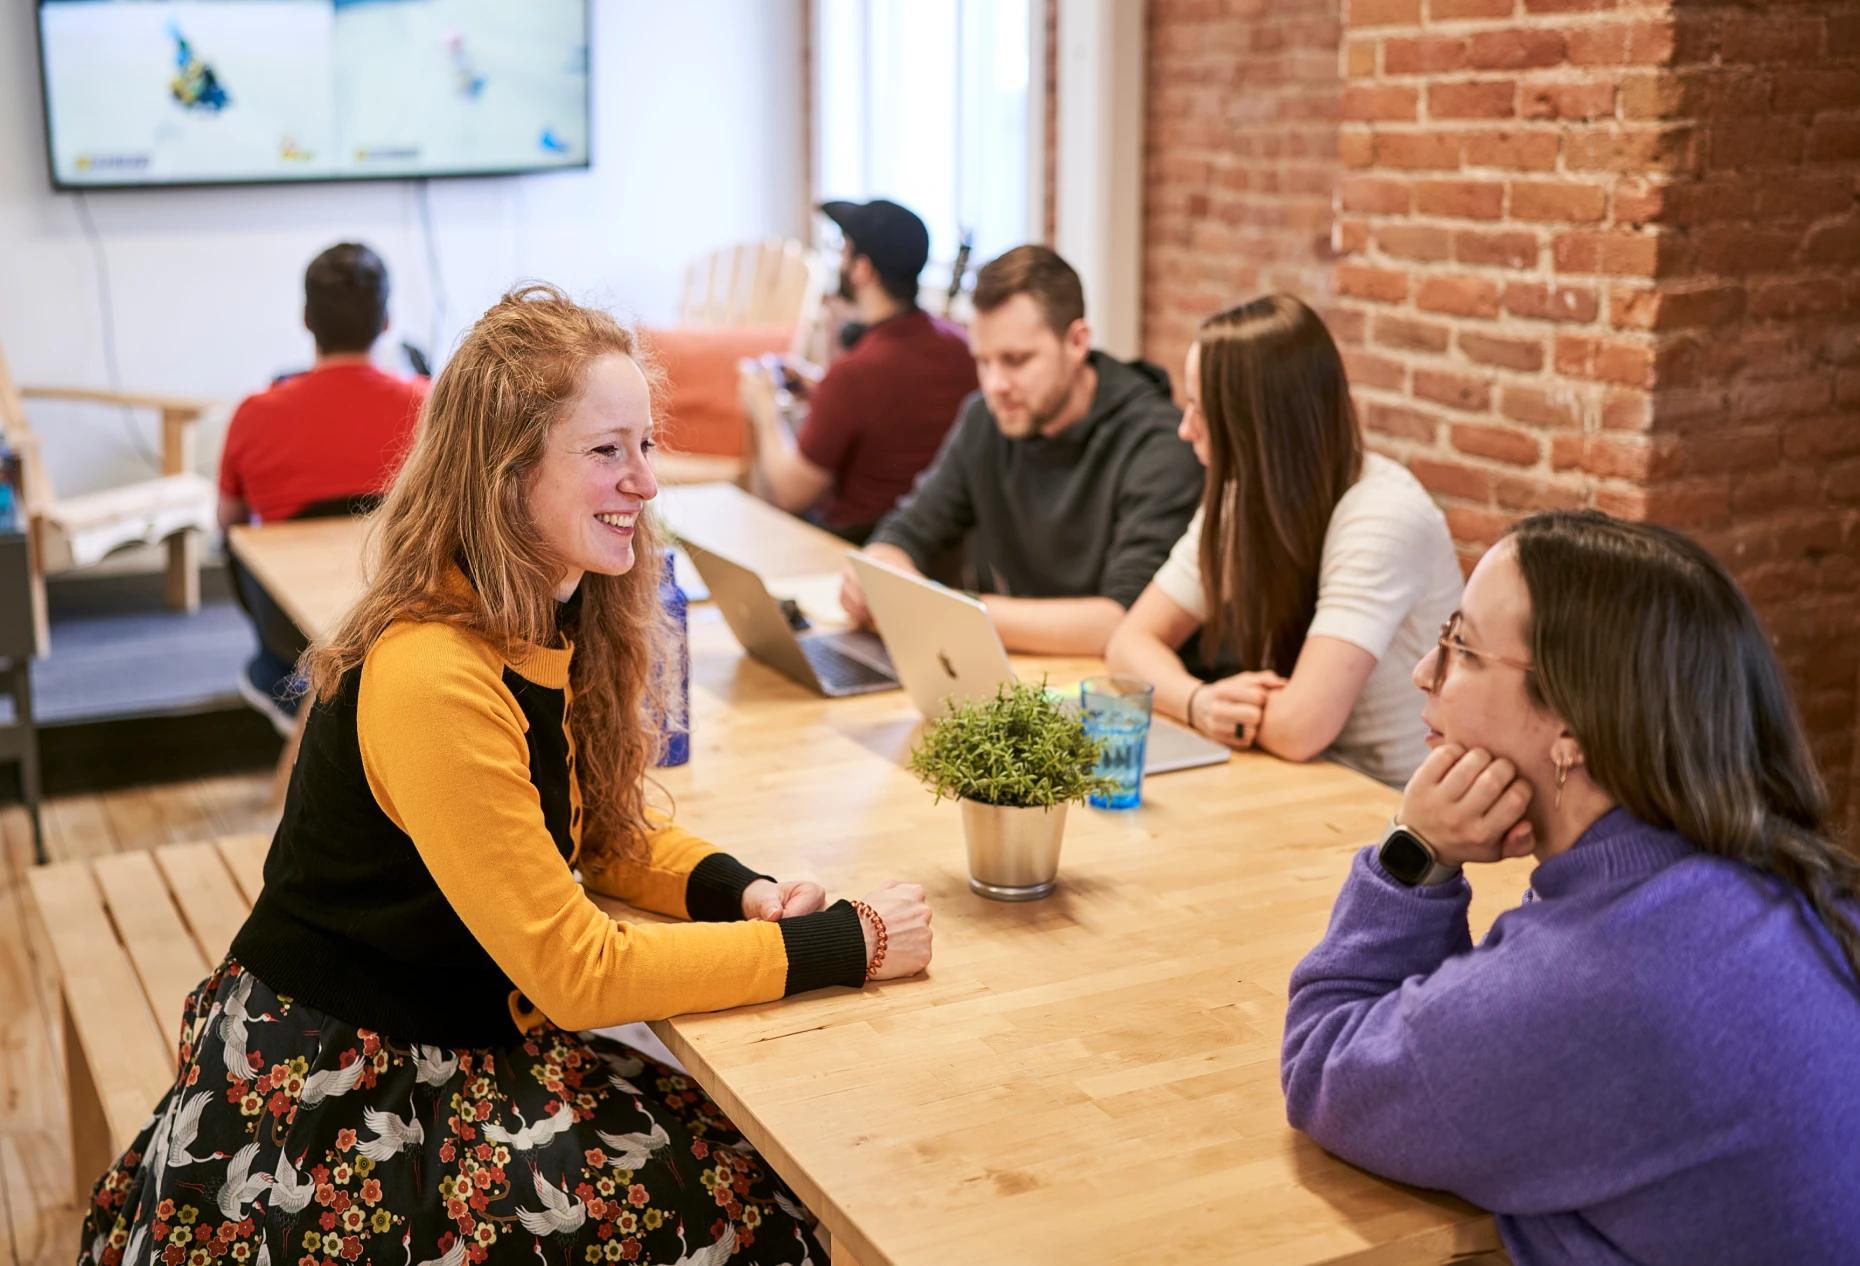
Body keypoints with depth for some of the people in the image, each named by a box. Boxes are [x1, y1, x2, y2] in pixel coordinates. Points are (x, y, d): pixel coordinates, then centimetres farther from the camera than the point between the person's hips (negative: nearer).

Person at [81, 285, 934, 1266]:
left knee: (753, 1156, -4)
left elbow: (604, 828, 12)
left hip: (459, 1046, 8)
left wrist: (742, 892, -8)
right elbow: (577, 972, -24)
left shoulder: (565, 625, -1)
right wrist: (845, 944, -21)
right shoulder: (432, 678, -28)